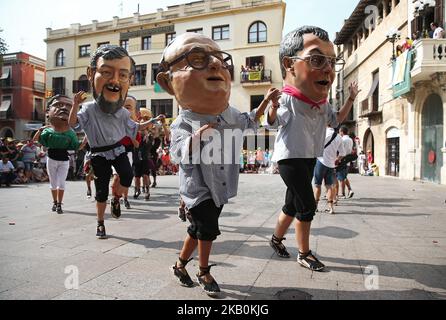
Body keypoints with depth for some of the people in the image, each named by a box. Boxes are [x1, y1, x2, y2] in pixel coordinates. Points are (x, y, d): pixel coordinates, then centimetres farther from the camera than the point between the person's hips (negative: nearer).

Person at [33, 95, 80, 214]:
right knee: (53, 183, 12)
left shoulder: (70, 133, -8)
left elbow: (77, 147, -3)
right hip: (52, 159, 0)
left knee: (61, 182, -3)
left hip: (64, 160, 0)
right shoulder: (48, 131, -10)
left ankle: (59, 204, 7)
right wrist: (40, 130, -25)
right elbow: (34, 140, -9)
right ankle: (55, 202, 27)